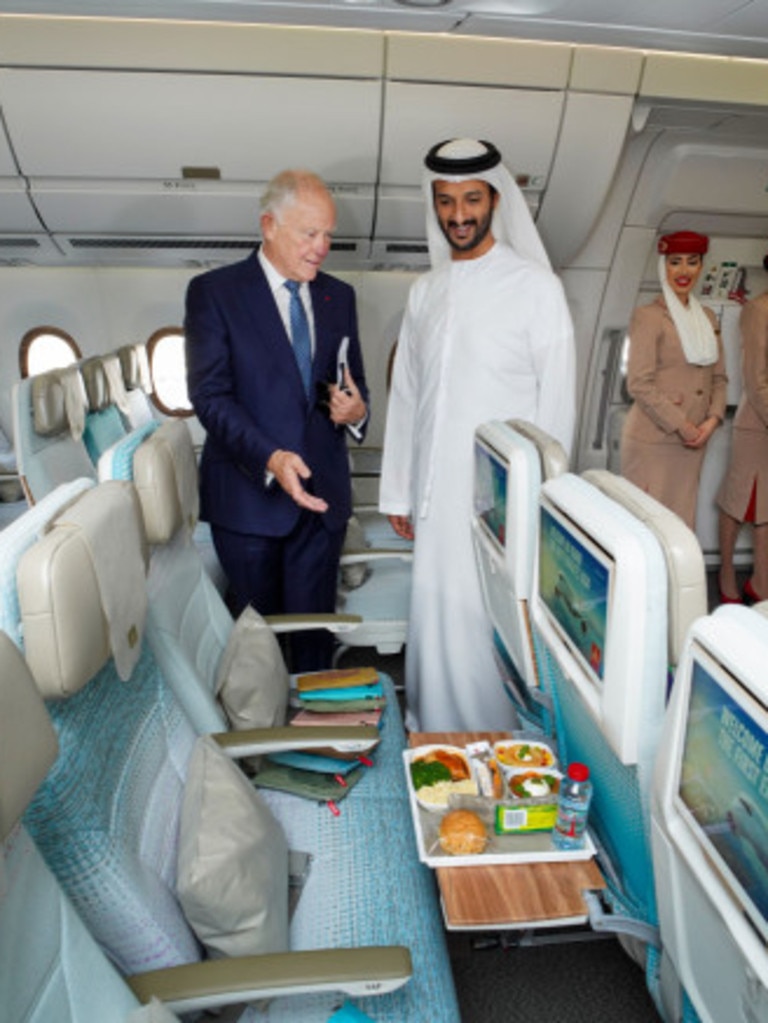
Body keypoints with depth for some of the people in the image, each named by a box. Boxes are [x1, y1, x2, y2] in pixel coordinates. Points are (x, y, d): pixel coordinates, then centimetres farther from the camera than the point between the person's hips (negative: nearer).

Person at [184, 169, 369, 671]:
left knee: (315, 628, 10)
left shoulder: (340, 296, 11)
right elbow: (210, 395, -11)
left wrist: (356, 409, -9)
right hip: (249, 493, -3)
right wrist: (269, 458, -26)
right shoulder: (214, 291, -3)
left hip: (323, 493, 3)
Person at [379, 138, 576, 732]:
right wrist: (397, 491, 12)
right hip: (437, 497, 5)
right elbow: (406, 396, 14)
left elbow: (557, 401, -5)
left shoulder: (535, 286, -4)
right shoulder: (426, 291, 11)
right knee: (435, 615, 11)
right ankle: (430, 734, 30)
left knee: (490, 625, 0)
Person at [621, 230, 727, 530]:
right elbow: (639, 384, -13)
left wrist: (712, 420, -1)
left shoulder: (708, 317, 14)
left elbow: (719, 377, 16)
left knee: (681, 517, 12)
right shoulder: (648, 316, -7)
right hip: (653, 439, -6)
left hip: (693, 441, 6)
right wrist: (681, 425, -13)